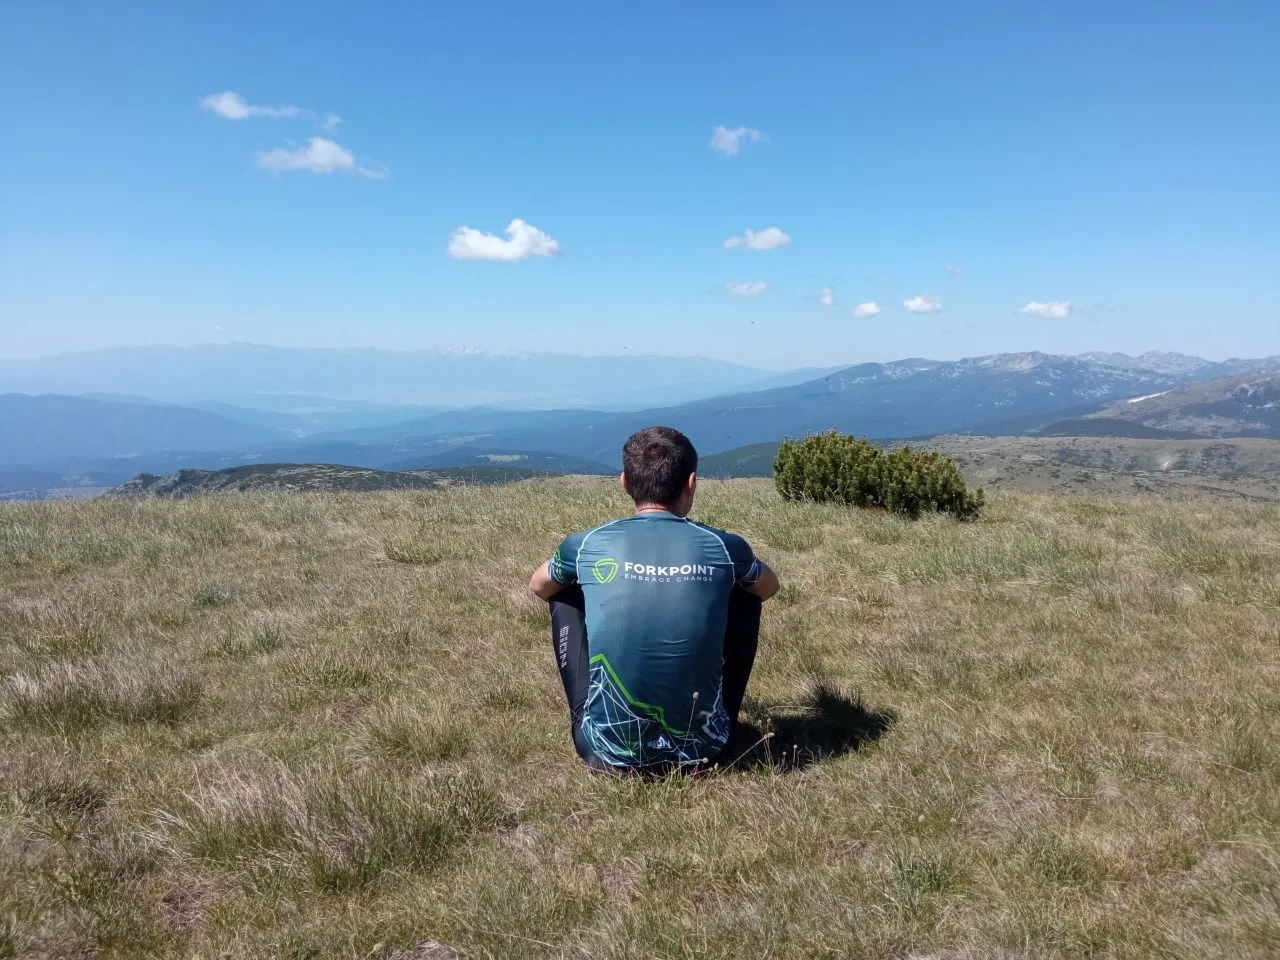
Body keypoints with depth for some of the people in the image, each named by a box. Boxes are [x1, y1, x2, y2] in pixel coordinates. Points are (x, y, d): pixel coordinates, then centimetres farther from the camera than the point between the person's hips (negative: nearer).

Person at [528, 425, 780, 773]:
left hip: (608, 752, 0)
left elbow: (538, 586, 18)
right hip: (701, 749, 1)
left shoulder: (588, 544, -6)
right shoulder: (722, 546, -6)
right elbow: (769, 586, 19)